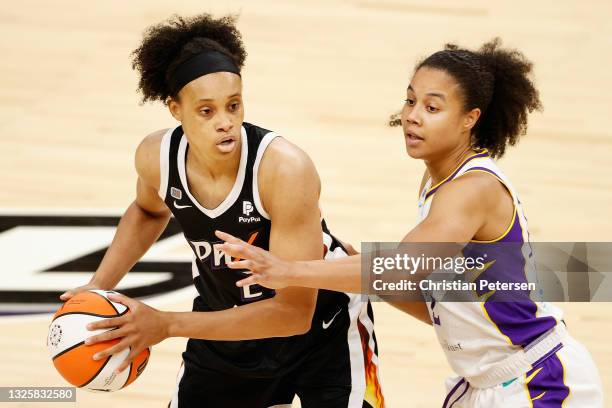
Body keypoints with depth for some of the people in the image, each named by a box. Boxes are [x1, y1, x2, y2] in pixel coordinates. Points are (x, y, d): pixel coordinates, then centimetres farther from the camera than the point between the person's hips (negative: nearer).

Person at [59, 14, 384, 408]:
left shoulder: (286, 168, -34)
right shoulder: (157, 157, -18)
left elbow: (294, 311, -33)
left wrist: (168, 324, -34)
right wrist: (100, 286, -5)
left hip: (322, 325, -4)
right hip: (227, 324, 4)